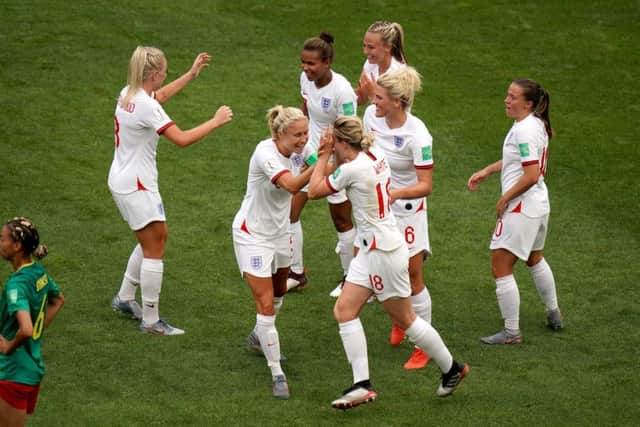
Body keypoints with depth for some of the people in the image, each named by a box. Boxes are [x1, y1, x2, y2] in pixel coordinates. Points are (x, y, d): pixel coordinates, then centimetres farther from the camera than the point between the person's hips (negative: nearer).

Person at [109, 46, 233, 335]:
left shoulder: (129, 94, 3)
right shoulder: (145, 107, -25)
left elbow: (161, 95, 26)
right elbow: (182, 139, -27)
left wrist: (192, 73, 28)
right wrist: (216, 121, -16)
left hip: (122, 180, 10)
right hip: (136, 185, -10)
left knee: (157, 237, 23)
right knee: (154, 249, -1)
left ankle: (124, 298, 33)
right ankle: (151, 321, 5)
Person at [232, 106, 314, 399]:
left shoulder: (293, 151, -7)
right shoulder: (265, 153, -30)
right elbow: (292, 185, -47)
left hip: (279, 232, 8)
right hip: (252, 235, -8)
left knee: (278, 292, 27)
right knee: (266, 305, -12)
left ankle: (259, 338, 55)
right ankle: (277, 375, -5)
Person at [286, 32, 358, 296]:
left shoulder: (342, 91, -27)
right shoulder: (306, 78, -6)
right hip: (310, 153, 7)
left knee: (341, 221, 7)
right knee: (289, 211, 4)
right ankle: (296, 274, 18)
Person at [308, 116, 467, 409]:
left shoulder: (352, 169, -24)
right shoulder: (375, 154, 2)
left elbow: (314, 191, -13)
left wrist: (323, 155, -4)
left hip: (383, 252, -10)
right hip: (371, 249, 10)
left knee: (404, 320, 5)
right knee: (344, 310, 3)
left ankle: (452, 369, 23)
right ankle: (362, 385, 0)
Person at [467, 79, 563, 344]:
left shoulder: (525, 130, -23)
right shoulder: (535, 124, 7)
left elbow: (532, 174, -27)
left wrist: (505, 199, -16)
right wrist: (486, 172, 15)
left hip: (521, 209, -11)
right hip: (539, 205, 11)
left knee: (501, 267, -4)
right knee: (535, 258, 30)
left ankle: (511, 332, 0)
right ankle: (554, 314, 45)